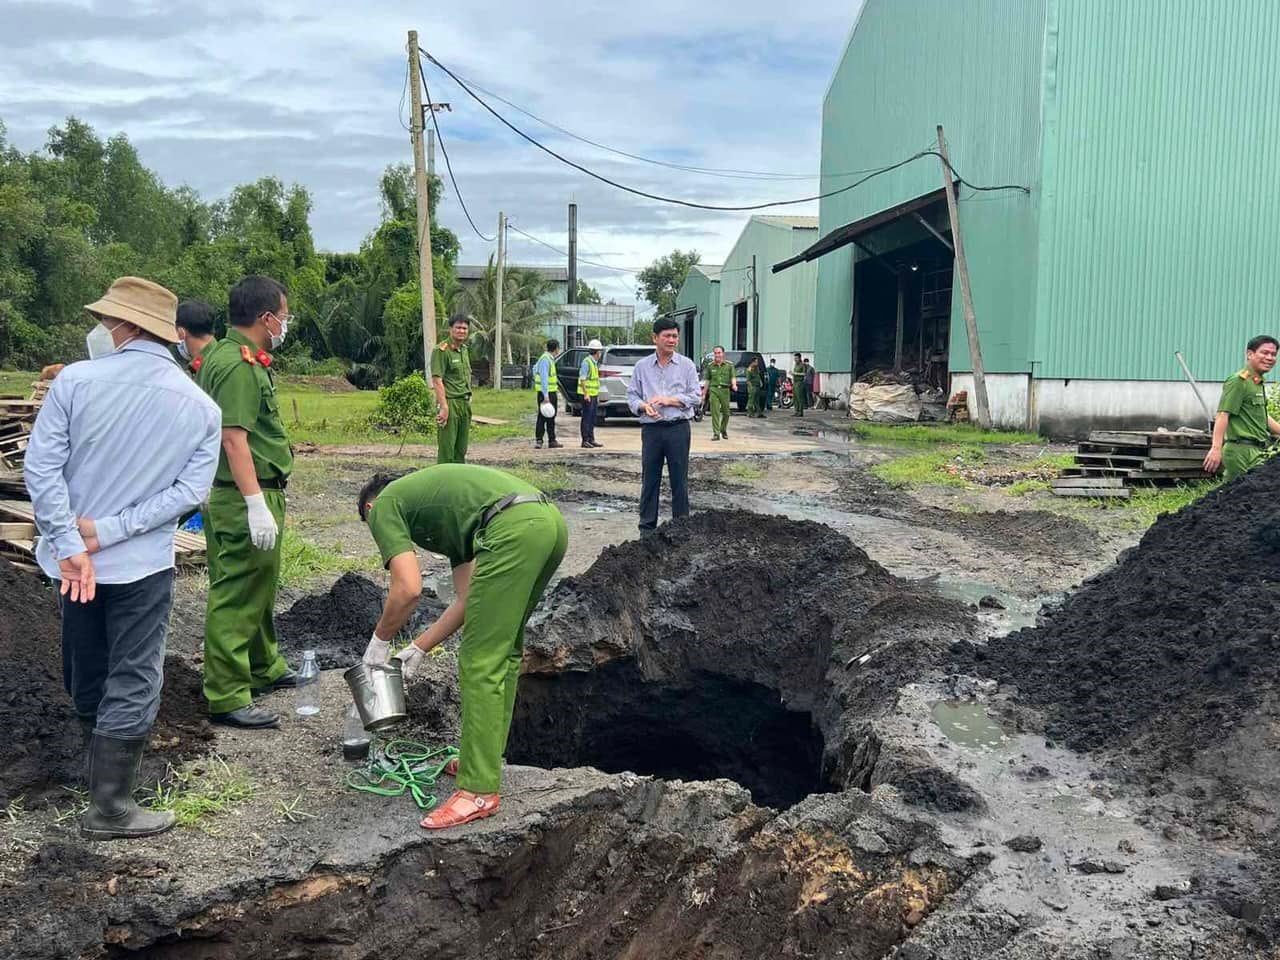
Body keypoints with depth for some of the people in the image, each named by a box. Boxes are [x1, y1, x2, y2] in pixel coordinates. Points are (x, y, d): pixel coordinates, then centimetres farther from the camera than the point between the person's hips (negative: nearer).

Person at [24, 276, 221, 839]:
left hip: (75, 560, 2)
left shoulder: (75, 382, -10)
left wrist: (73, 547, -16)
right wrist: (110, 531, -14)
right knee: (131, 686, 7)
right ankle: (109, 810, 10)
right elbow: (190, 490, -12)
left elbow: (41, 468, -16)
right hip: (142, 566, -2)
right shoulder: (200, 407, -5)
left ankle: (109, 775, 39)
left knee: (85, 679, 19)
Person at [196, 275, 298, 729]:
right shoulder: (240, 366, -19)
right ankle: (227, 697, 1)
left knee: (258, 589, 22)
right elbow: (233, 438, -25)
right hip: (246, 497, -11)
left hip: (252, 494, 11)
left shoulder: (225, 355, 14)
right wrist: (257, 505, -28)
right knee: (237, 597, -5)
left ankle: (264, 668, 36)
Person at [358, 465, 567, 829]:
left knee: (481, 662, 0)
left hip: (514, 529, -9)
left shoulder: (385, 505, 15)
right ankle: (486, 758, 33)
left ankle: (479, 789, 4)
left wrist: (379, 641, 17)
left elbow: (408, 590, 0)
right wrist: (417, 649, 37)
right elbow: (467, 600, 32)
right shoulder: (447, 515, 37)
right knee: (504, 652, 23)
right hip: (551, 521, 9)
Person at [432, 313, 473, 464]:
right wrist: (444, 406, -22)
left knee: (461, 448, 12)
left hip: (465, 403, 8)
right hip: (450, 402, -8)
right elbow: (437, 380, -16)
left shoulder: (464, 349, 16)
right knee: (446, 447, -6)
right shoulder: (441, 350, -10)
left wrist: (469, 398, 18)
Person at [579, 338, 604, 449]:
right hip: (588, 395, -9)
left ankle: (591, 439, 16)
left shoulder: (594, 363, 17)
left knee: (592, 418, 11)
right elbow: (582, 379, -18)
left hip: (593, 395, 9)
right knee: (587, 418, -8)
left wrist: (597, 395, 21)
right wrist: (586, 394, -22)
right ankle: (585, 440, -6)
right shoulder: (586, 362, -12)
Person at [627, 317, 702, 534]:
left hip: (678, 428, -1)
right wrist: (643, 406, -13)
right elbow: (631, 395, 9)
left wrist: (669, 400, -12)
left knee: (679, 480, 2)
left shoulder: (686, 365, 5)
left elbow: (696, 396, 0)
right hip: (651, 429, 1)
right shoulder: (641, 366, 8)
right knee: (649, 479, 4)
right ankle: (647, 526, 11)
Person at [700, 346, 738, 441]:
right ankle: (716, 433, -12)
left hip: (725, 390, 0)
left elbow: (733, 377, 0)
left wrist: (734, 384, -21)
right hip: (714, 390, 0)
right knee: (715, 412, -11)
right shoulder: (710, 365, 10)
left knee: (726, 412, 8)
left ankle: (723, 430, 32)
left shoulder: (729, 365, 6)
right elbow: (707, 380, 15)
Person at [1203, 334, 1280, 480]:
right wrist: (1216, 448, -28)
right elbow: (1223, 415, -20)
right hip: (1242, 450, -10)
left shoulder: (1258, 383, 20)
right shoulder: (1238, 381, -11)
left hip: (1254, 450, 10)